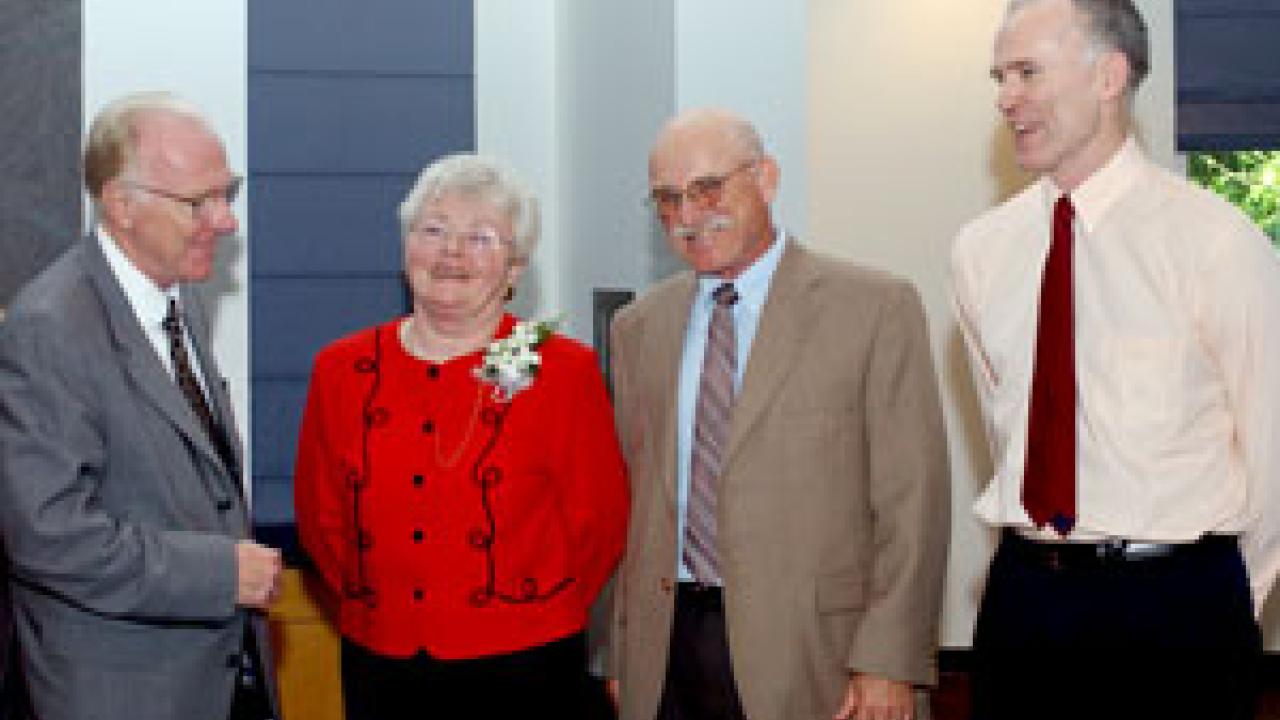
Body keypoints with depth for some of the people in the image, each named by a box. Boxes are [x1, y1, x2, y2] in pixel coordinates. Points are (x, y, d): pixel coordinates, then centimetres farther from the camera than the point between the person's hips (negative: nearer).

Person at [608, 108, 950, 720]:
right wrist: (622, 659, 9)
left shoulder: (876, 307, -3)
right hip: (663, 649, 4)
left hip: (803, 649, -3)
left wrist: (888, 665, -12)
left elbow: (912, 502, -6)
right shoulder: (639, 327, 11)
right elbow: (634, 502, 13)